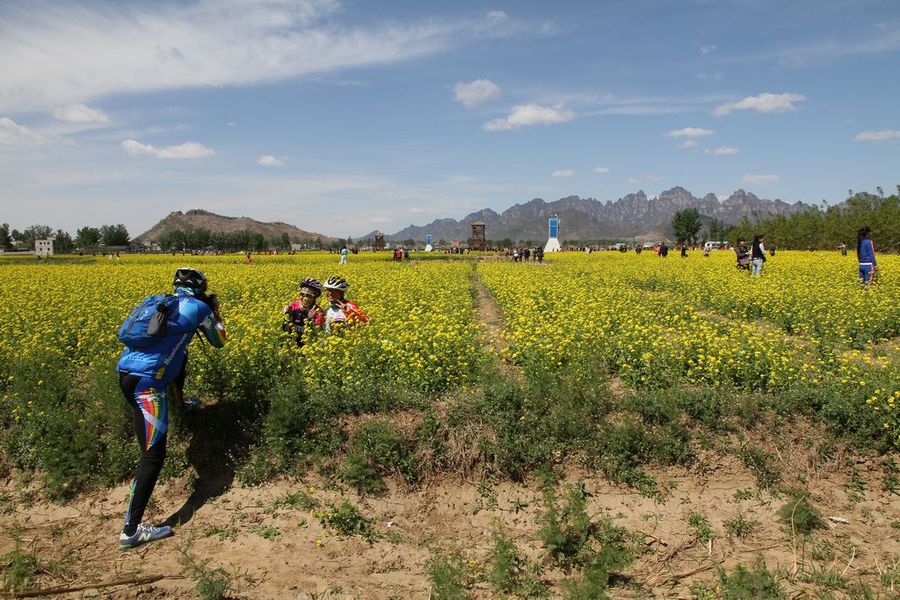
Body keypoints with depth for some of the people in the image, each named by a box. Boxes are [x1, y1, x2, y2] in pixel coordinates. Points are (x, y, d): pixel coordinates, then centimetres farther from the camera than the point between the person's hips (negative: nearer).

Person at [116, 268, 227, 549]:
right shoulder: (198, 307, 4)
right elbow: (219, 342, 20)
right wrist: (215, 311, 28)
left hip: (125, 372, 8)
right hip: (147, 381, -8)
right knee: (153, 454, -5)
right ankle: (131, 530, -6)